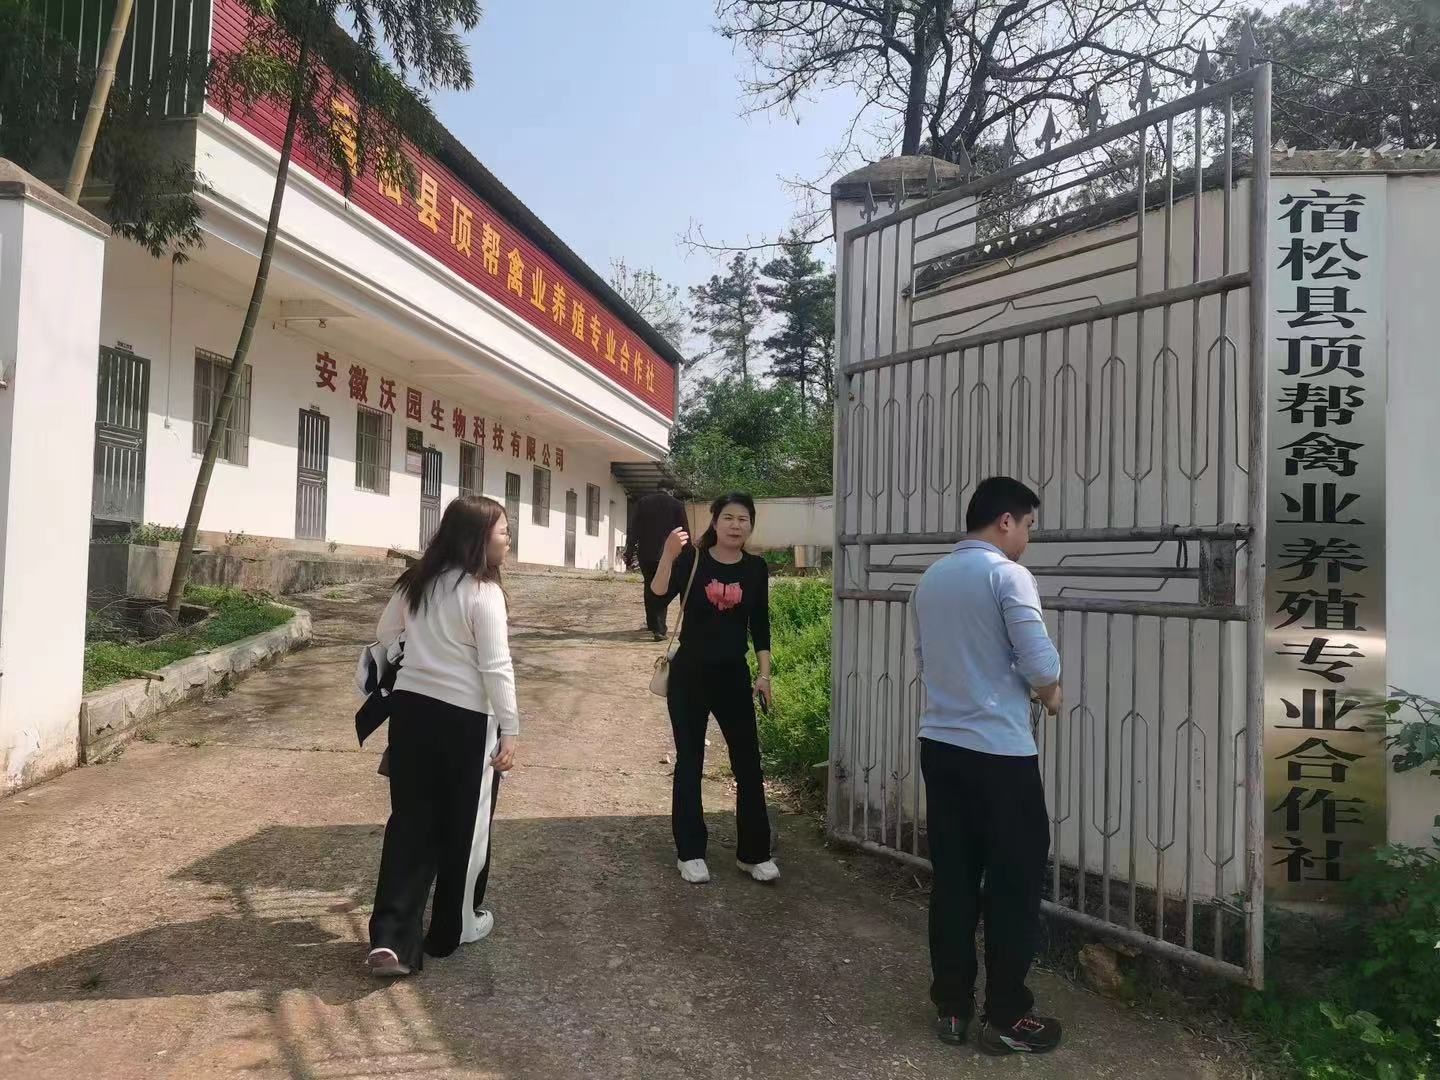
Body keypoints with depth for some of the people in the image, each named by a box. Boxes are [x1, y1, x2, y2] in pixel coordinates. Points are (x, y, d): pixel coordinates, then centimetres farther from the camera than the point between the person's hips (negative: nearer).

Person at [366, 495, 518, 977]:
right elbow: (496, 667, -16)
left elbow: (385, 633, 17)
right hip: (465, 718, -6)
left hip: (410, 706, 6)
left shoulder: (419, 581, 5)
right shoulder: (483, 591, -16)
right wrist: (509, 729, -10)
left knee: (410, 819, 11)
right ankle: (454, 927, 27)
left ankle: (391, 938, 6)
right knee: (464, 824, 12)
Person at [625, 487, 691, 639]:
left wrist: (629, 553, 6)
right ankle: (659, 628, -8)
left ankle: (653, 624, 23)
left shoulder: (642, 502, 6)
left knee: (650, 588, 16)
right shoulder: (677, 505, 0)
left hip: (645, 554, 2)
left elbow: (633, 530, 4)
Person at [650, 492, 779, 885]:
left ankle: (754, 853, 18)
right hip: (689, 674, -2)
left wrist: (764, 674, 2)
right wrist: (669, 555, -36)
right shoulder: (692, 559, -6)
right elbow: (659, 595, -21)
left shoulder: (756, 568, 2)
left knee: (748, 764, 4)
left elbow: (760, 626, 7)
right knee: (689, 762, 5)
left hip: (733, 675, 2)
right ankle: (690, 853, 17)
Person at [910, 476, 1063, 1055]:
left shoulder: (930, 579, 9)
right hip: (999, 751, -7)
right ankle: (1005, 1018, 16)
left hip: (939, 744, 7)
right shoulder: (1007, 574, -12)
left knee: (952, 878, 13)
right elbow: (1040, 663, -17)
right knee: (1015, 882, 7)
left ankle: (952, 1006, 22)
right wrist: (1050, 693, 3)